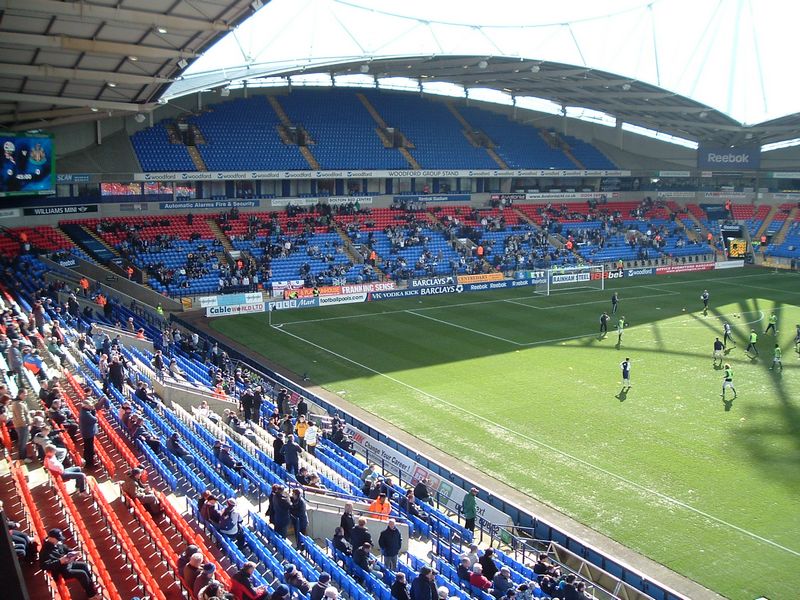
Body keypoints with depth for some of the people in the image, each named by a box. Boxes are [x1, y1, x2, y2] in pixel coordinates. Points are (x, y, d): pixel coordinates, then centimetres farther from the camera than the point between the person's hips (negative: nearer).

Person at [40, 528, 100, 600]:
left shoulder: (58, 544, 3)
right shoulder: (45, 551, -21)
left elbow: (67, 550, 20)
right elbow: (45, 565, -30)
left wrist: (75, 553, 0)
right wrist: (59, 561, -36)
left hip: (68, 563, 9)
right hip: (62, 571, -9)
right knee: (82, 573, -17)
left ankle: (92, 587, 14)